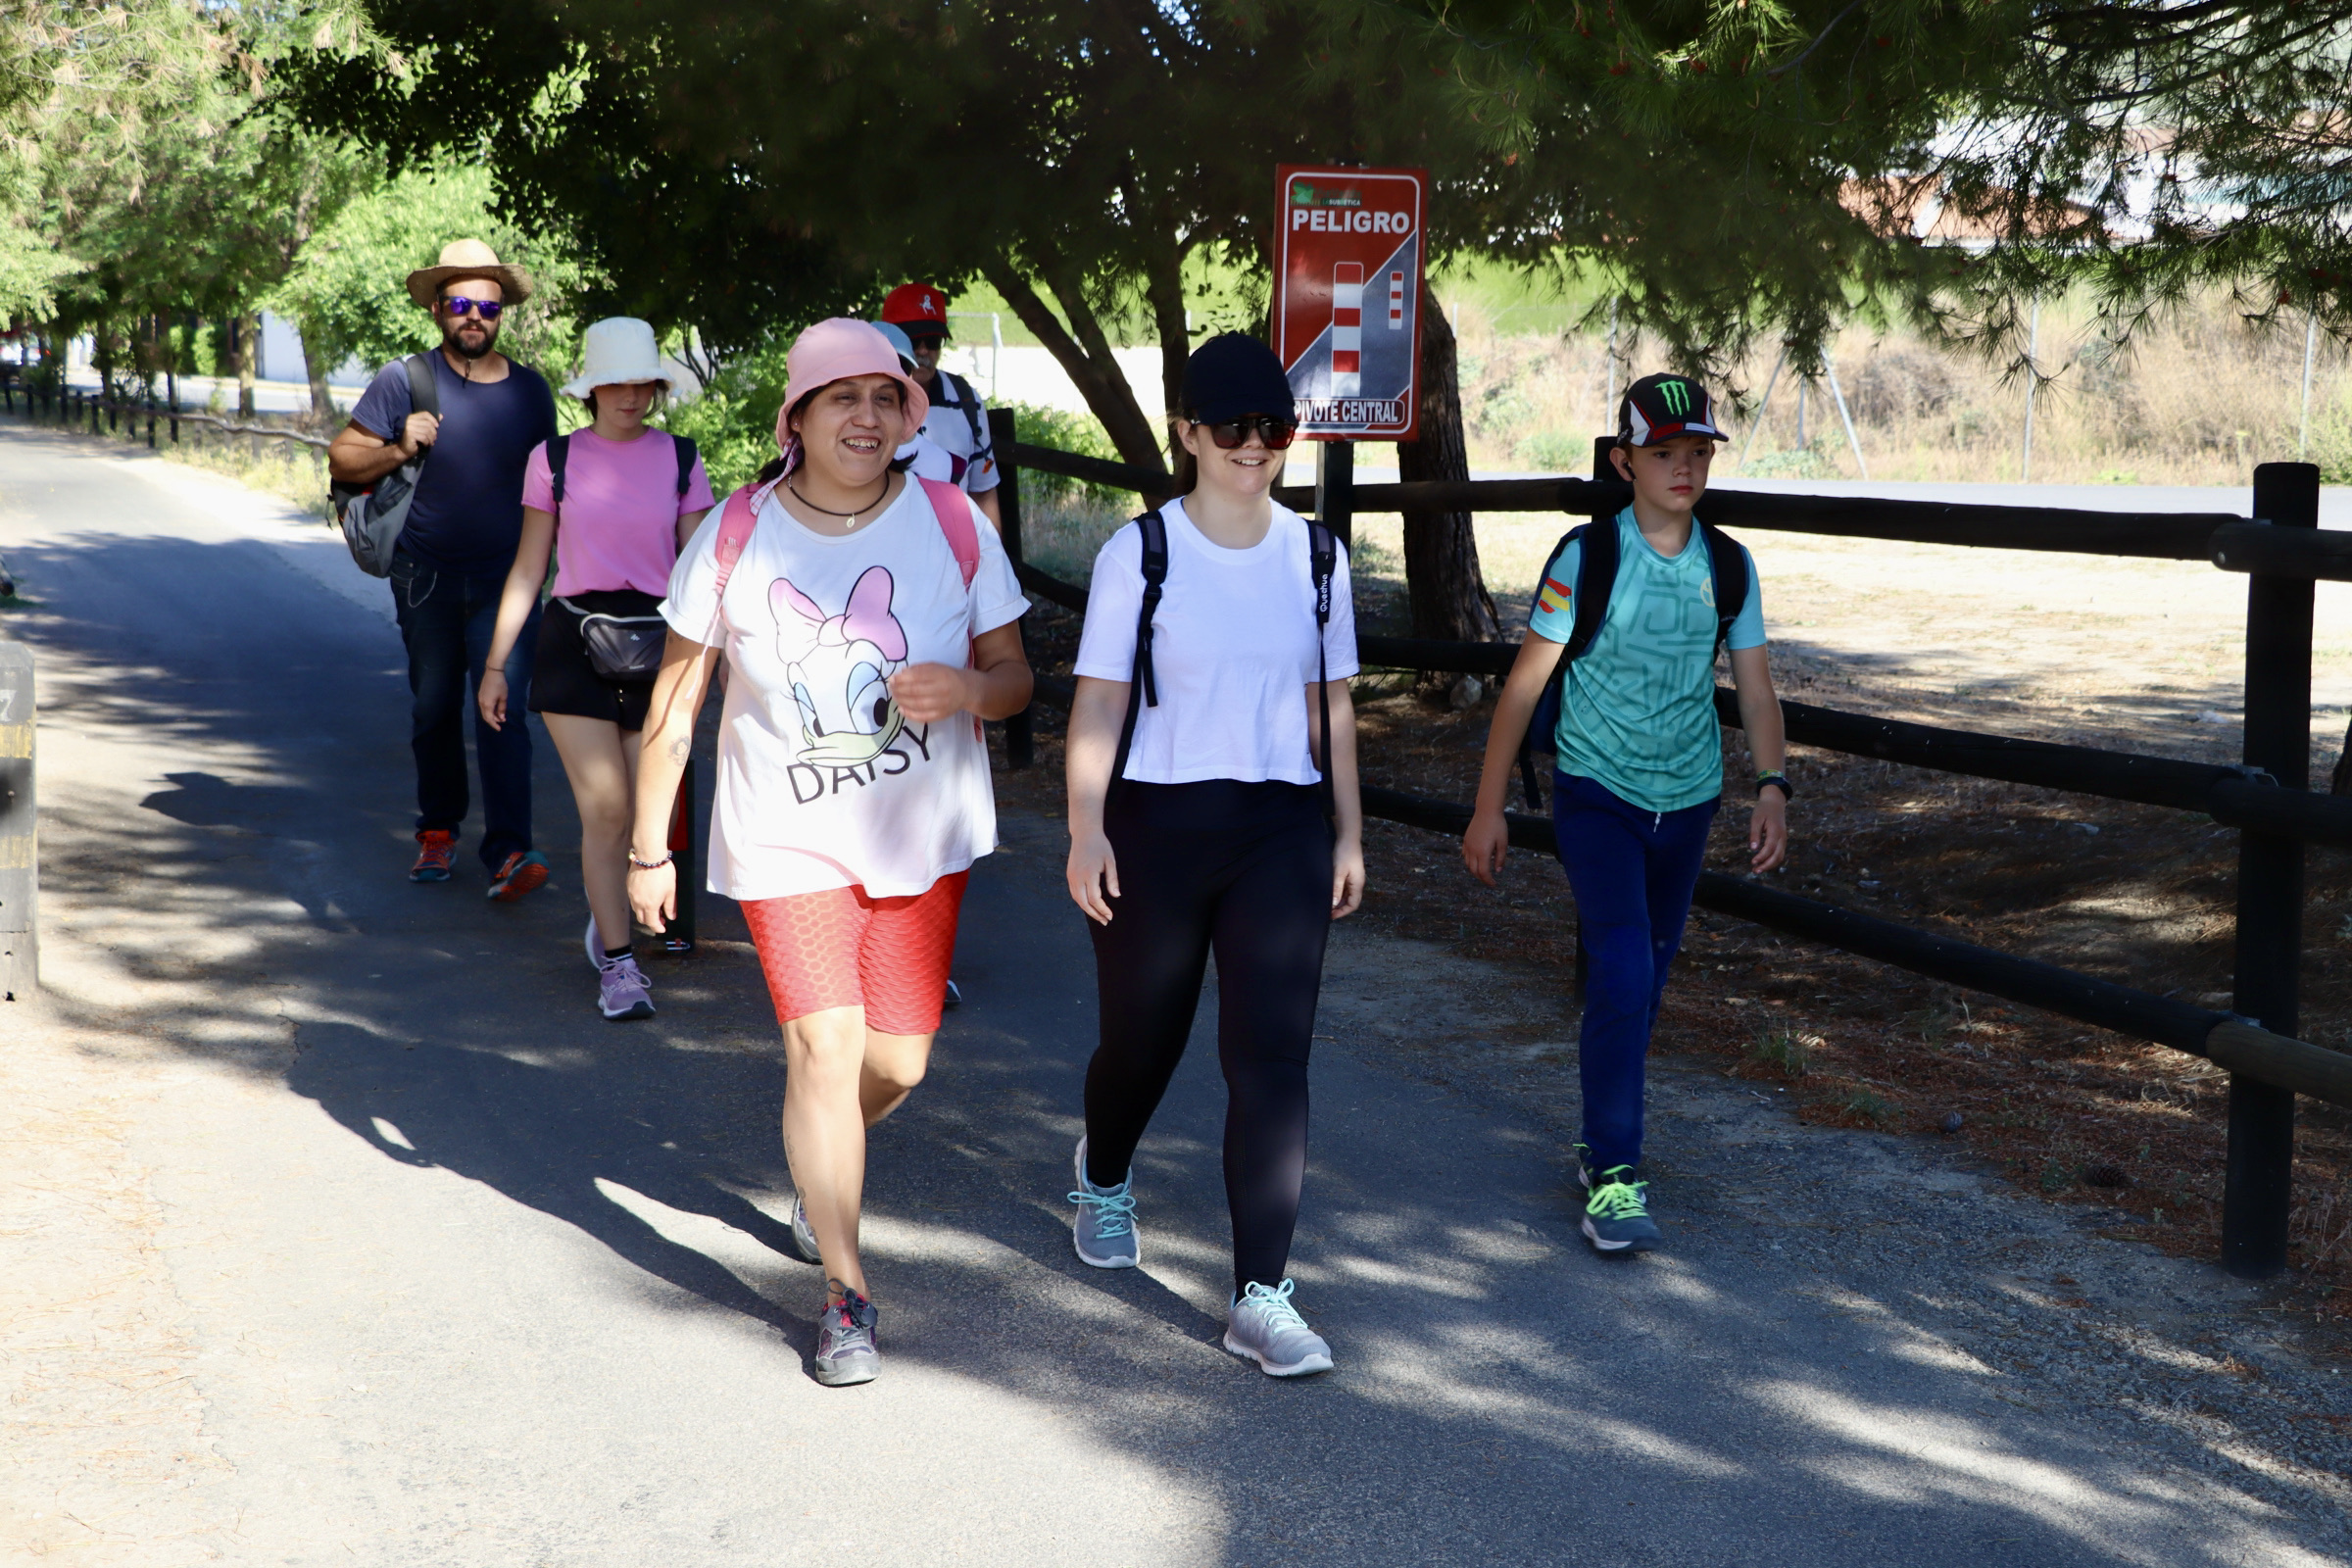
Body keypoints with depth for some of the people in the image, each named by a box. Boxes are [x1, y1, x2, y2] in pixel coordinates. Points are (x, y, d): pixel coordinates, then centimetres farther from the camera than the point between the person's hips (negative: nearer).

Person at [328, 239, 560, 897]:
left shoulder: (530, 390, 5)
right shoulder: (405, 381, -2)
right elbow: (341, 458, 2)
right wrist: (398, 449, -16)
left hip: (506, 577, 0)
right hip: (426, 576, 1)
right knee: (434, 708, 11)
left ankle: (508, 849, -17)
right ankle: (438, 830, 28)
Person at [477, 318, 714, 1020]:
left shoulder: (680, 461, 6)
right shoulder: (553, 459, 5)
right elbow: (528, 568, 9)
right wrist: (495, 663, 7)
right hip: (574, 639, -1)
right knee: (606, 809, -8)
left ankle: (605, 902, 35)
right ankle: (617, 962, 4)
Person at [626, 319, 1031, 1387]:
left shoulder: (952, 524, -5)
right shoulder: (736, 535, -7)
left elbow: (1014, 675, 1)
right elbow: (676, 697, 0)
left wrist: (965, 688, -24)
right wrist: (648, 845, 1)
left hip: (924, 833, 2)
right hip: (784, 836, -2)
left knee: (898, 1060, 8)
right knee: (823, 1044, -12)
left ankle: (816, 1164, 45)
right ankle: (845, 1297, 2)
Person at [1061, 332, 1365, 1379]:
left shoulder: (1316, 557, 5)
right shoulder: (1140, 553, -5)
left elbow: (1330, 706, 11)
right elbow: (1098, 703, -6)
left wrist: (1347, 833, 10)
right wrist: (1086, 831, -14)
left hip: (1283, 826, 2)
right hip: (1158, 823, -2)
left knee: (1272, 1056, -6)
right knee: (1143, 1037, 14)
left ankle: (1260, 1296, -2)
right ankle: (1103, 1176, 48)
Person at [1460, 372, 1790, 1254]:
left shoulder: (1730, 567, 2)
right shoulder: (1587, 559, -10)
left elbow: (1754, 685, 8)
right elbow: (1524, 685, -6)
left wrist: (1772, 787, -6)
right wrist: (1489, 809, -7)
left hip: (1686, 800, 5)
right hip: (1596, 793, -4)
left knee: (1646, 983, 13)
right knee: (1620, 974, -18)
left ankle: (1600, 1142, 32)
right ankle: (1614, 1177, -12)